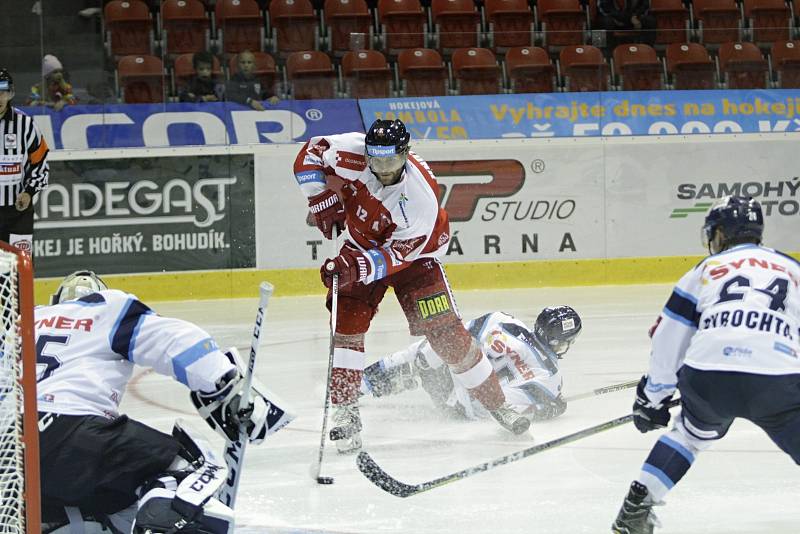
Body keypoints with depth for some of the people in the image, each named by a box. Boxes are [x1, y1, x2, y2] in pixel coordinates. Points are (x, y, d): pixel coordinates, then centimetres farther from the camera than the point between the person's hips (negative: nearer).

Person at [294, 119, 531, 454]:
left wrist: (357, 268, -47)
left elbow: (397, 254, -34)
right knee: (346, 324, -12)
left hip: (413, 253, -3)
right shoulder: (352, 154, -28)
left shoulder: (421, 197, -36)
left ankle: (496, 403, 7)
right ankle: (345, 415, -7)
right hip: (361, 245, 3)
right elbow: (310, 153, -11)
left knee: (446, 332, -7)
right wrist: (323, 199, -19)